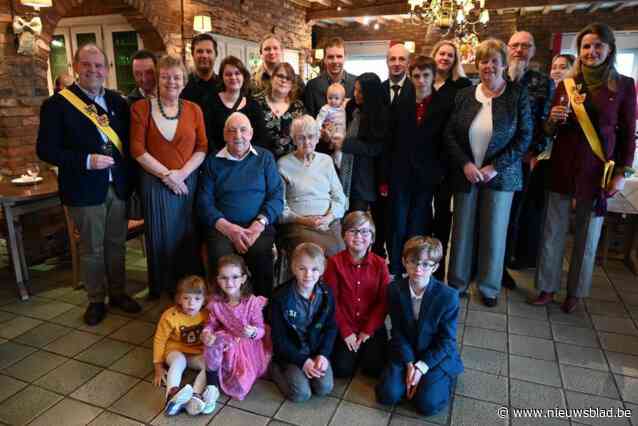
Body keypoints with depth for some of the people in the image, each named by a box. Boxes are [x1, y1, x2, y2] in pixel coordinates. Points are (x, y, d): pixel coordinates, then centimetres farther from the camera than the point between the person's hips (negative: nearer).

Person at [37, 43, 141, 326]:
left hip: (118, 186, 4)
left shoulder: (117, 101, 7)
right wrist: (87, 161, -20)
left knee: (116, 244, 15)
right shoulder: (57, 104, -6)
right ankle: (96, 300, 26)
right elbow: (46, 150, -8)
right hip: (85, 190, -3)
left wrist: (130, 175, -2)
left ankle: (118, 292, 31)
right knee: (91, 249, 9)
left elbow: (129, 140, 13)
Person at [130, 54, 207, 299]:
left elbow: (202, 148, 3)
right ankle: (163, 291, 25)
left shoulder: (194, 110, 6)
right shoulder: (142, 108, 0)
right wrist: (166, 174, -11)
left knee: (188, 237, 7)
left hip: (188, 182, 2)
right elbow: (137, 150, -4)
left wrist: (182, 172, -10)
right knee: (161, 237, 7)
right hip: (155, 184, -1)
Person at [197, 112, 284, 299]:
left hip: (259, 226, 0)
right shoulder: (213, 162, 13)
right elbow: (204, 202, 6)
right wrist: (227, 227, -9)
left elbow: (276, 196, 5)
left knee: (261, 254, -31)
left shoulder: (265, 158, 13)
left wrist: (260, 223, -12)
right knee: (221, 258, -30)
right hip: (222, 227, 1)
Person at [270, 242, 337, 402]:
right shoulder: (282, 297, -17)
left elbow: (331, 328, 2)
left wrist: (323, 354, -12)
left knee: (325, 388, -16)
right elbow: (279, 337, -12)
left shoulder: (326, 294, -7)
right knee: (301, 393, -16)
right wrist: (302, 360, -16)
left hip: (317, 351, 3)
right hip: (291, 353, -2)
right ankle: (276, 368, 9)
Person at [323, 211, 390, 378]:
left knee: (376, 368, -11)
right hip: (344, 327, -1)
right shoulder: (335, 262, -8)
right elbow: (331, 301, -7)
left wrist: (368, 330, -10)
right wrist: (345, 331, -11)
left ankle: (366, 348, 20)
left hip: (373, 327, 1)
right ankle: (354, 349, 19)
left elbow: (384, 301, -4)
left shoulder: (379, 263, -3)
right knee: (342, 369, -12)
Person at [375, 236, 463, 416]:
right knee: (387, 395, -13)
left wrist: (422, 367, -19)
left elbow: (447, 341, -13)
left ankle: (443, 379, 13)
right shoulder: (395, 289, -12)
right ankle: (413, 377, 16)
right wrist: (409, 364, -14)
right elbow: (398, 331, -4)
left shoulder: (448, 296, -21)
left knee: (427, 404, -18)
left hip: (437, 356, -2)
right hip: (406, 352, 2)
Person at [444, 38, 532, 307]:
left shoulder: (518, 95, -2)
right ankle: (457, 283, 25)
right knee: (462, 231, 7)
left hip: (500, 175, -1)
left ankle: (489, 287, 25)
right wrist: (465, 164, -11)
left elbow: (524, 137, -5)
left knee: (494, 233, 6)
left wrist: (495, 167, -13)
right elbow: (449, 134, 2)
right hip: (465, 174, 2)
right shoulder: (464, 95, 4)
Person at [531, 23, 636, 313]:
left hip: (598, 171, -1)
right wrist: (553, 119, -12)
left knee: (587, 236, 8)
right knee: (552, 232, 6)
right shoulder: (565, 85, 5)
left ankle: (575, 292, 25)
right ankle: (547, 287, 22)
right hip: (562, 167, 2)